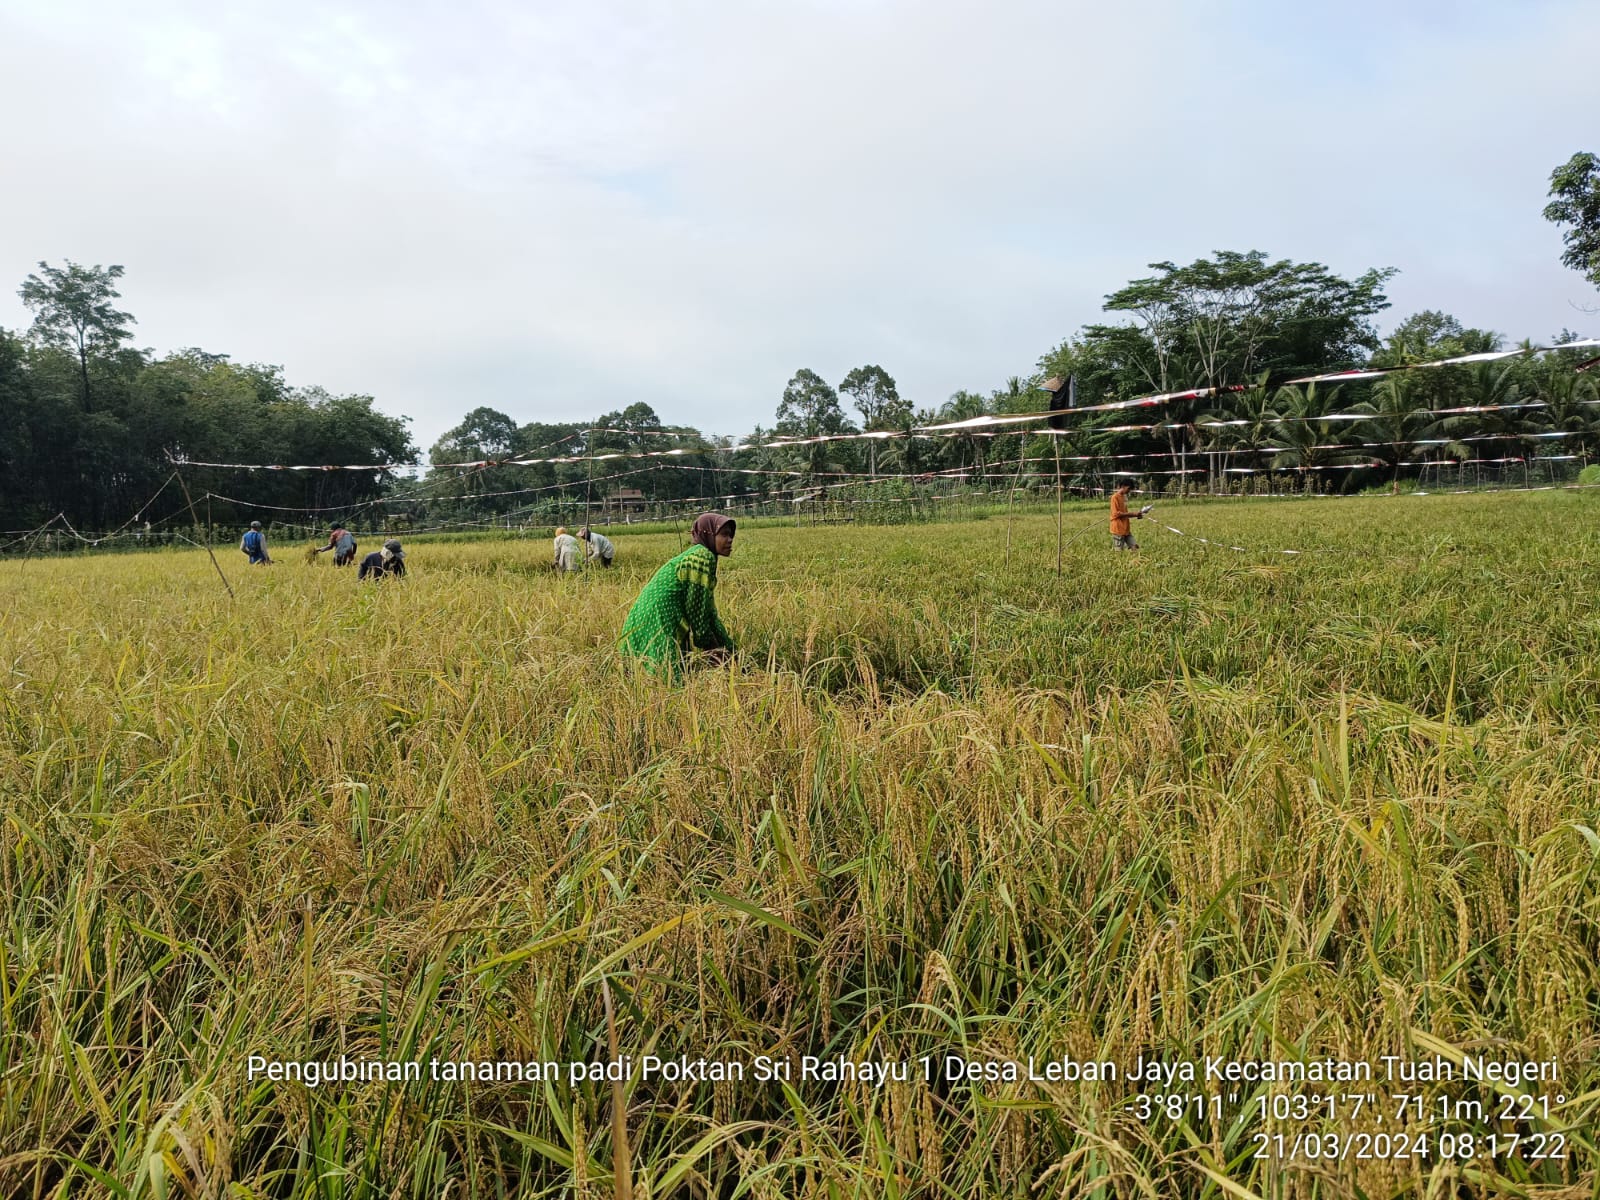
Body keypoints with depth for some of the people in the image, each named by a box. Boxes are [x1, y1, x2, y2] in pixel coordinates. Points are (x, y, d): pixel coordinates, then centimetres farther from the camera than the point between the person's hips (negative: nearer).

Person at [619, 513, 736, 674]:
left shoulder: (695, 555, 21)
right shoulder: (703, 556, -10)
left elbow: (708, 609, 21)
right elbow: (696, 608, -11)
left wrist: (729, 648, 18)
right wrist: (711, 646, 0)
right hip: (661, 628, -10)